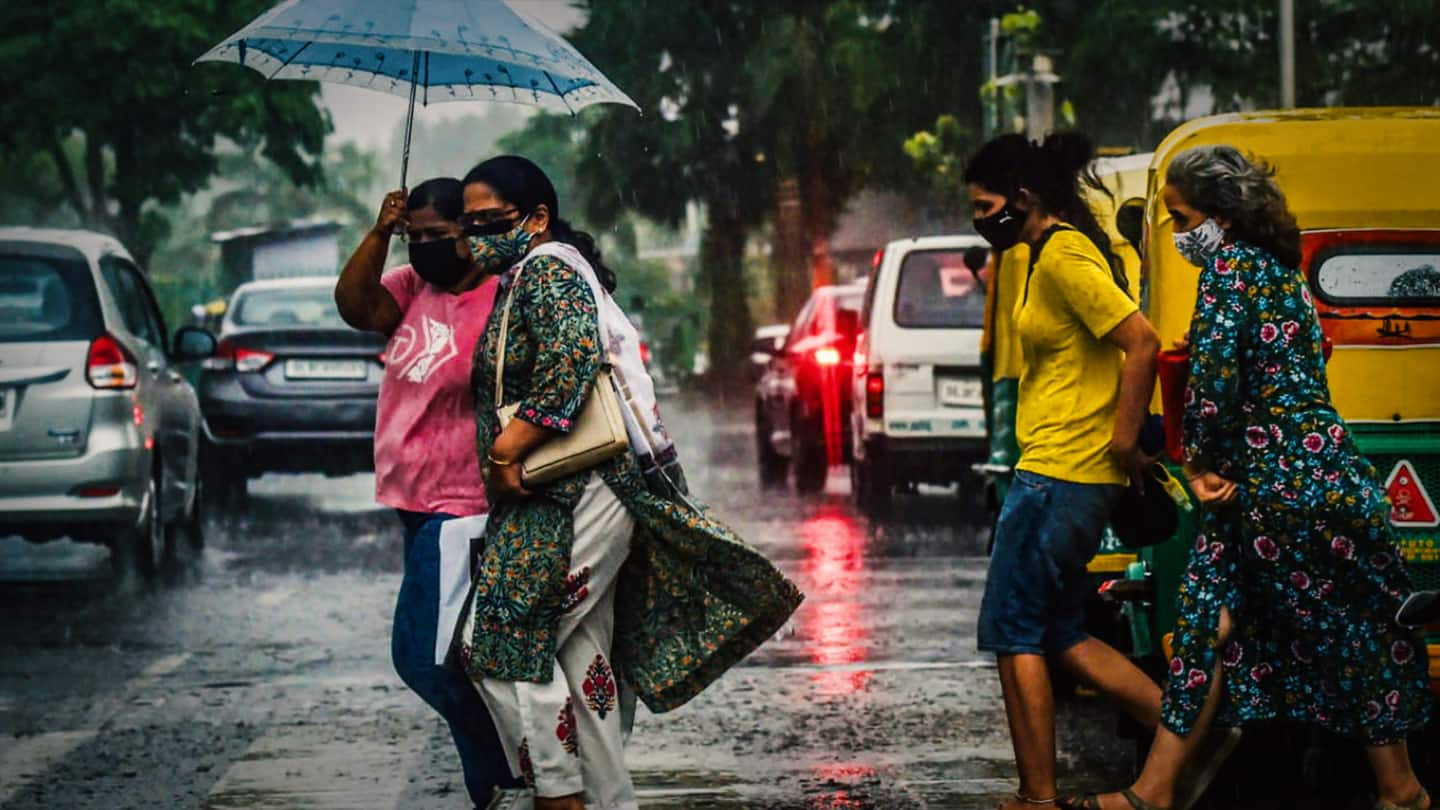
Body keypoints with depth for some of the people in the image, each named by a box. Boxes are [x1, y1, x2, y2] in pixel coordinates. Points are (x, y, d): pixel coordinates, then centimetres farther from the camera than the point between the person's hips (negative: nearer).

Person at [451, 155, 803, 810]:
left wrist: (507, 451, -20)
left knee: (502, 644, -10)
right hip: (567, 499, 10)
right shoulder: (521, 278, 22)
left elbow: (569, 365, -22)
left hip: (574, 496, -10)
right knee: (582, 658, 10)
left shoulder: (548, 269, -8)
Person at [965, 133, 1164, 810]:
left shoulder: (1063, 256, -15)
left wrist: (1124, 443, -18)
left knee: (1015, 635, -2)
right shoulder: (1052, 252, 16)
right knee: (1059, 635, 14)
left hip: (1057, 475, -10)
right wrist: (1123, 444, 13)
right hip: (1076, 475, 10)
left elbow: (1141, 344, -22)